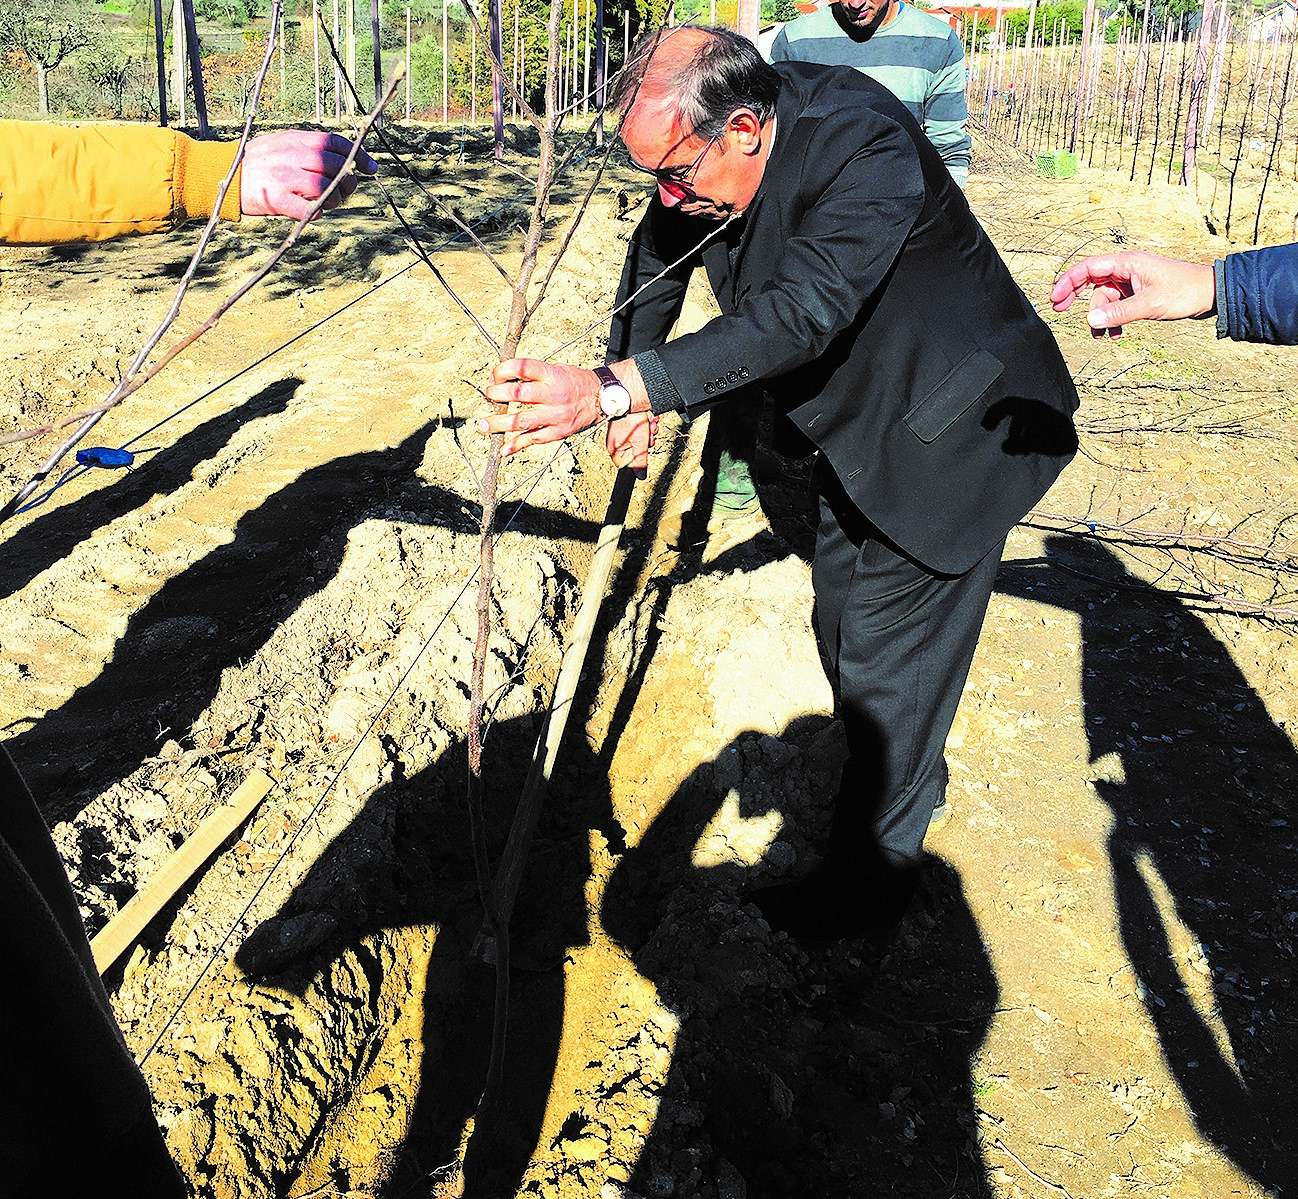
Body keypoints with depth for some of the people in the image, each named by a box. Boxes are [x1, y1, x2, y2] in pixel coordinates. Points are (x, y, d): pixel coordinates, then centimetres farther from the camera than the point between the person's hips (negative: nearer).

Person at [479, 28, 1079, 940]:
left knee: (886, 664, -4)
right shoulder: (712, 143, -8)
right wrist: (633, 402, 9)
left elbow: (798, 316, -44)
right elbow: (657, 255, 9)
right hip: (858, 425, 9)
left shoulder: (868, 148, -33)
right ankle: (911, 780, 45)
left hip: (952, 431, -8)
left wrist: (613, 388, -52)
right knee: (844, 629, 19)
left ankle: (864, 890, 14)